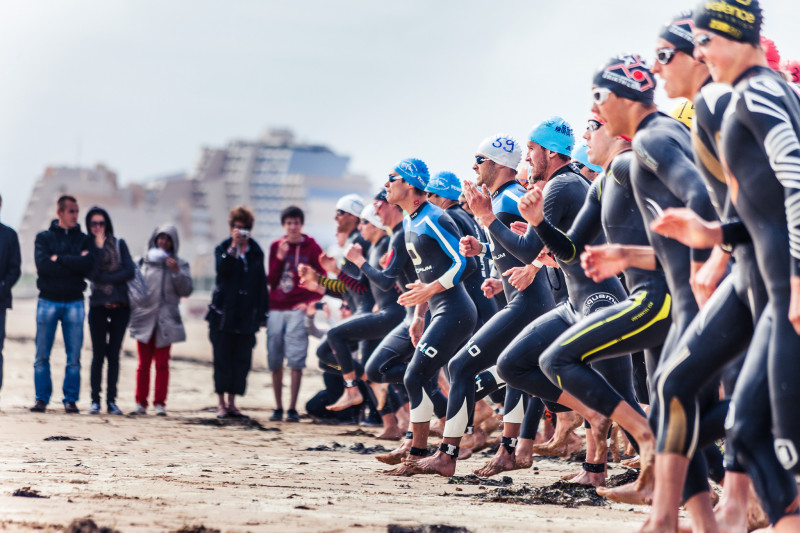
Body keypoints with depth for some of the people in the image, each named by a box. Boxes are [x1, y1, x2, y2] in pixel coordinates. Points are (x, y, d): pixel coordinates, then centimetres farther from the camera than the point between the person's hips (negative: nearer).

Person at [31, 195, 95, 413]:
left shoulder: (84, 239, 10)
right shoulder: (44, 238, 6)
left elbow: (88, 265, -8)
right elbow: (42, 266, -10)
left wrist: (59, 259, -9)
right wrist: (74, 264, -10)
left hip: (74, 302, 1)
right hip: (48, 300, -1)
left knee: (74, 357, 0)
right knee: (42, 356, 0)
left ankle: (71, 399, 6)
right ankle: (41, 399, 6)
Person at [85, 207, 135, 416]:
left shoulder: (118, 244, 7)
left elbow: (130, 271, -4)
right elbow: (91, 273, -12)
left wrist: (104, 278, -10)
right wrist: (98, 247, -11)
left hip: (120, 306, 1)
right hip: (98, 305, -1)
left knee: (113, 354, 2)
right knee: (98, 355, -3)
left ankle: (111, 400, 4)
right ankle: (95, 400, 1)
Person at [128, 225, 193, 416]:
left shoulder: (179, 264, 7)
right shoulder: (143, 261, 9)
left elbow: (186, 290, -2)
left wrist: (176, 272, -14)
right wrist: (131, 309, 5)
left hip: (165, 321, -1)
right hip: (144, 319, 1)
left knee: (162, 364, -1)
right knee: (144, 363, 4)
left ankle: (160, 403, 2)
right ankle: (141, 403, 7)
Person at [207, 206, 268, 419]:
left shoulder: (256, 252, 10)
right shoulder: (223, 249, 4)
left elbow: (262, 283, 11)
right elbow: (222, 270, -17)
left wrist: (262, 313, 7)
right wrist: (234, 246, -20)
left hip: (247, 314, 2)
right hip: (224, 313, -2)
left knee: (242, 360, 1)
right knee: (223, 359, 0)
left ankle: (232, 402, 9)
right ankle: (221, 403, 6)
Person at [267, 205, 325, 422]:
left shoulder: (311, 247, 4)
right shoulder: (276, 247, 12)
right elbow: (270, 280, 9)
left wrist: (312, 301, -11)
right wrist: (279, 258, -5)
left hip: (299, 310, -3)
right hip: (276, 310, 3)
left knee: (296, 359, -9)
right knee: (275, 360, 2)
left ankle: (292, 408, -9)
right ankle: (278, 408, 9)